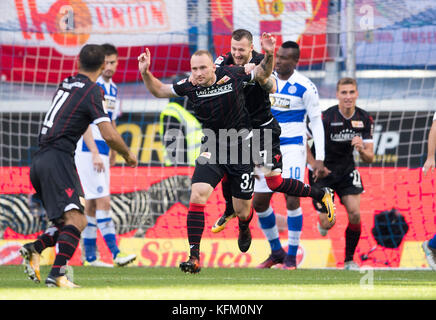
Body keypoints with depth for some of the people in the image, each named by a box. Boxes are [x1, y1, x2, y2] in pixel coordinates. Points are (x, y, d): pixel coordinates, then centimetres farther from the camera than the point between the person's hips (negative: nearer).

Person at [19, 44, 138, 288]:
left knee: (78, 222, 12)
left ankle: (34, 249, -3)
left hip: (40, 160, 8)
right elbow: (109, 135, -12)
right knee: (75, 219, -17)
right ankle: (57, 275, -33)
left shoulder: (66, 84, 18)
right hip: (58, 159, -8)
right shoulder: (92, 91, -6)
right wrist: (128, 155, 5)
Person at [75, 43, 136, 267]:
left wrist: (112, 152, 23)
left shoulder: (113, 89, 15)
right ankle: (115, 253, -16)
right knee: (103, 201, -12)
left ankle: (89, 256, 13)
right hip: (88, 152, -8)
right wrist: (94, 153, -21)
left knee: (91, 203, 10)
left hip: (102, 154, 8)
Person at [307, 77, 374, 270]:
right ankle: (322, 221, 30)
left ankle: (349, 260, 6)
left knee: (355, 215, -12)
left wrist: (361, 149, -25)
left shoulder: (365, 119, -5)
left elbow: (369, 158, -2)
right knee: (328, 223, -10)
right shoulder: (325, 117, -20)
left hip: (347, 171, 4)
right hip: (323, 171, -3)